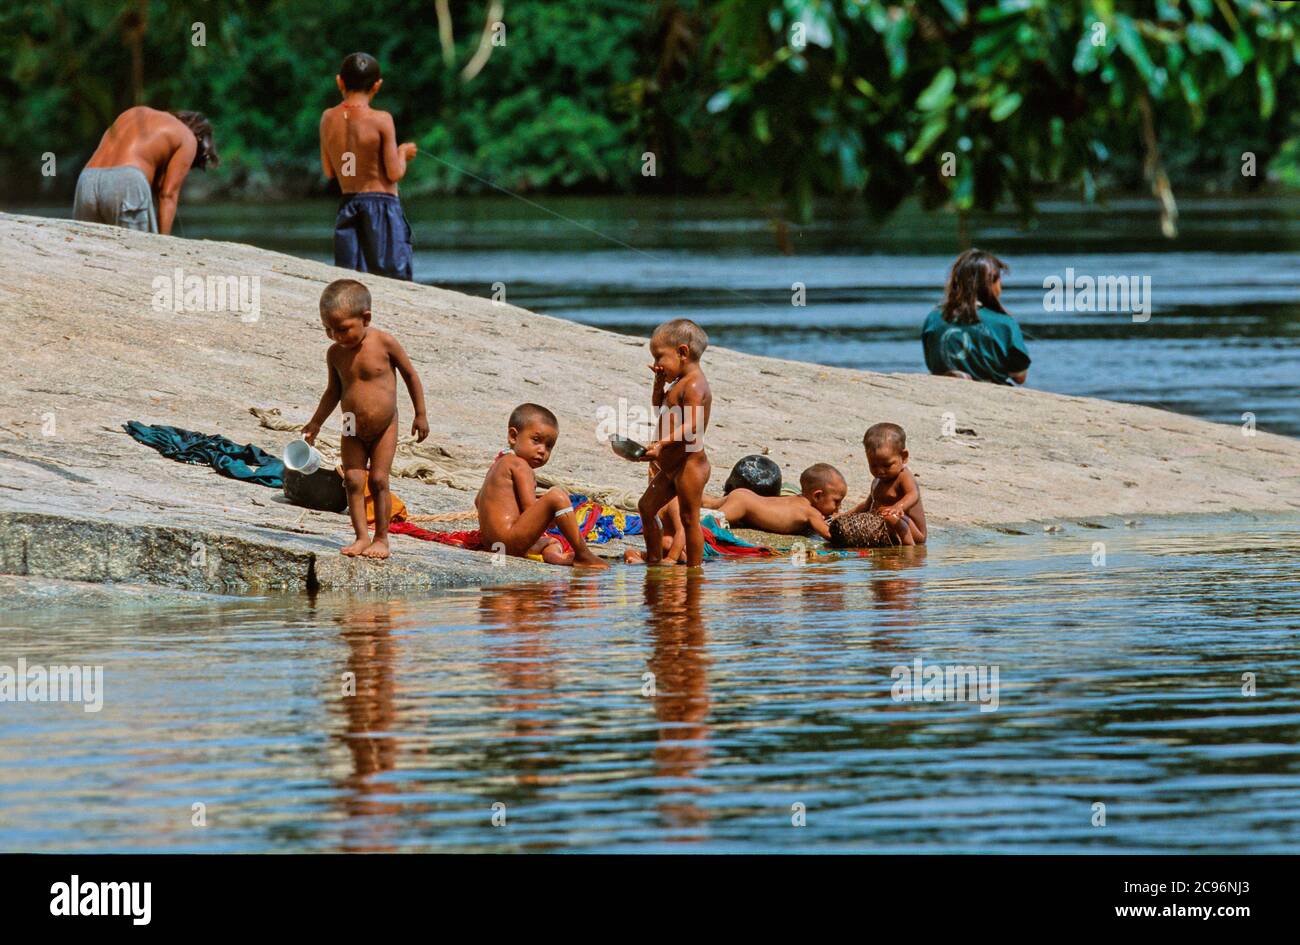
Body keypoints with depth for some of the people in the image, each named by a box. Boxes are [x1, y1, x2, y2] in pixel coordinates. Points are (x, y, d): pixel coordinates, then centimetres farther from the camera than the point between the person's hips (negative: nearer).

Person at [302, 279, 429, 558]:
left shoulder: (384, 343, -18)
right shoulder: (335, 353, -6)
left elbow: (410, 375, -5)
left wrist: (420, 415, -1)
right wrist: (315, 423, 9)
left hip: (384, 428, -3)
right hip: (352, 431, 3)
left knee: (378, 480, -5)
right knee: (353, 481, -5)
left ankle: (381, 538, 3)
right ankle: (362, 537, 0)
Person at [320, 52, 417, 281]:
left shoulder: (328, 118, 3)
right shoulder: (380, 120, -11)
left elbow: (329, 171, 12)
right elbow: (395, 173, -10)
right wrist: (403, 153, 9)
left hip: (347, 207, 4)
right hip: (382, 204, -4)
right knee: (394, 280, -1)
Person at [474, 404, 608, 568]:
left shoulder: (499, 464, 25)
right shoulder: (520, 465, -6)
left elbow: (479, 501, 38)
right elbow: (531, 509, -15)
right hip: (510, 540, -11)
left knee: (553, 543, 35)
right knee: (556, 496, -22)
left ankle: (552, 554, -4)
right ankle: (582, 555, -25)